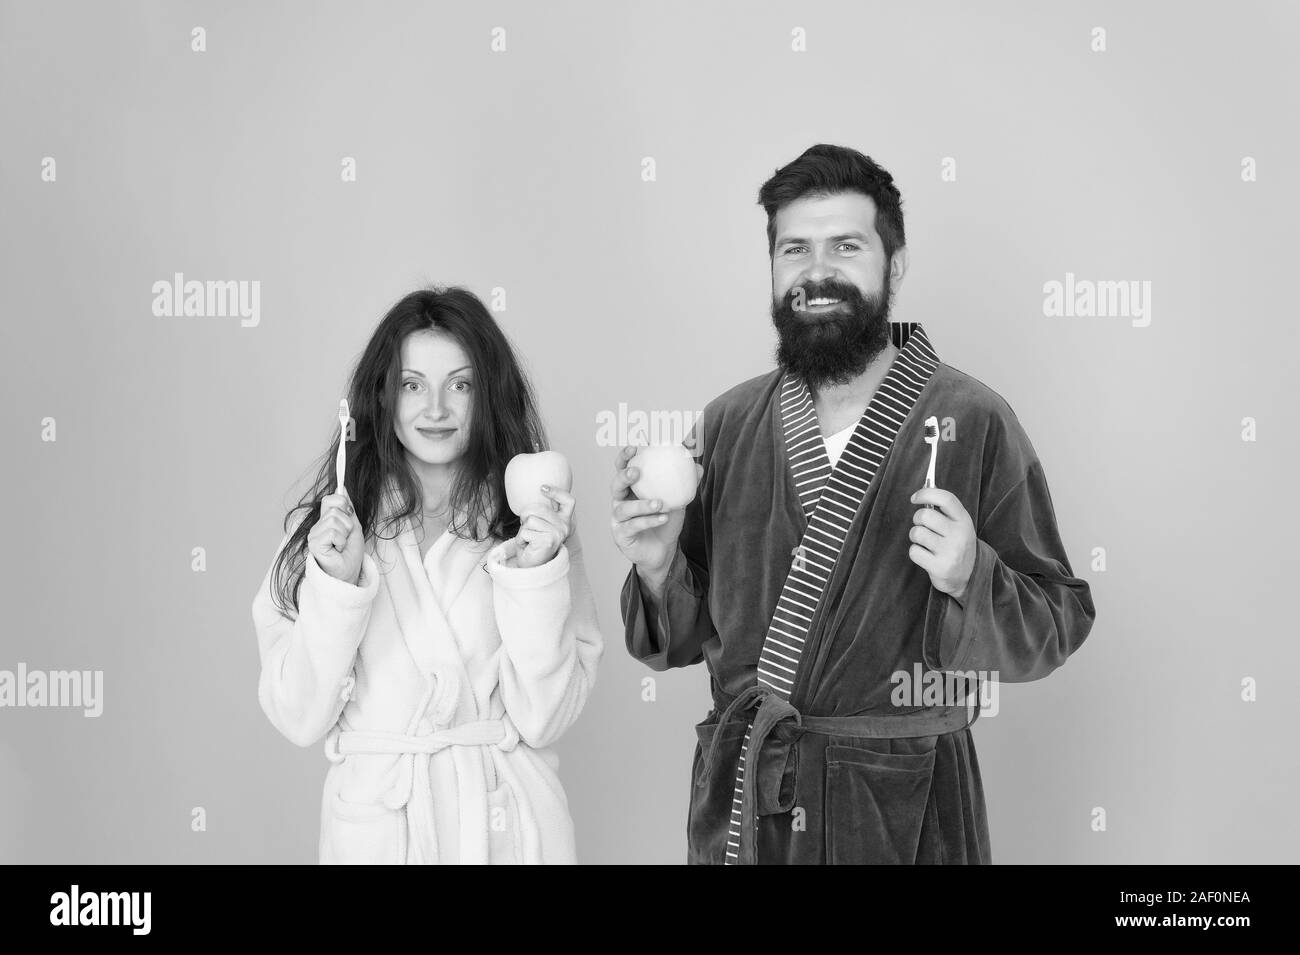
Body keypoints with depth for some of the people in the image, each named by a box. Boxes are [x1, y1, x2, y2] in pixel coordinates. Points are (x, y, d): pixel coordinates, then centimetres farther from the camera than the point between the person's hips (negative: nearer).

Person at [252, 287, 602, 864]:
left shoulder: (534, 523, -3)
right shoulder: (332, 523, -2)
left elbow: (543, 720, -8)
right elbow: (300, 721, -6)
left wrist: (534, 575, -17)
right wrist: (336, 585, -17)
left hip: (506, 822, 0)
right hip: (372, 821, 0)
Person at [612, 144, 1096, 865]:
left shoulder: (975, 422, -10)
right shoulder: (727, 424, 1)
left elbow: (1055, 630, -6)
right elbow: (687, 638, 8)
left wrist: (969, 576, -24)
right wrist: (658, 569, -12)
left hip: (901, 809, -3)